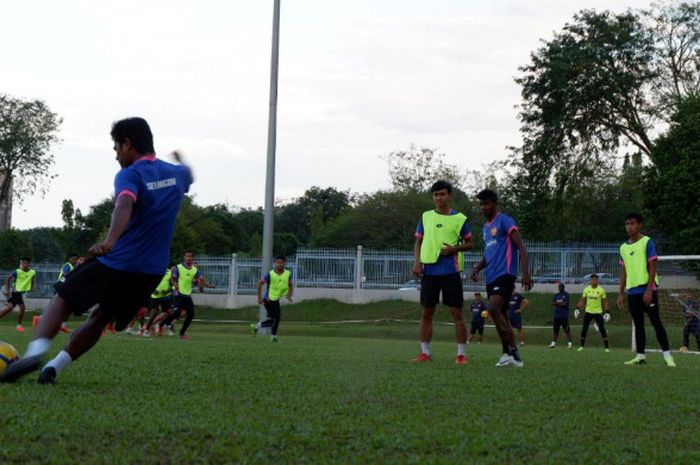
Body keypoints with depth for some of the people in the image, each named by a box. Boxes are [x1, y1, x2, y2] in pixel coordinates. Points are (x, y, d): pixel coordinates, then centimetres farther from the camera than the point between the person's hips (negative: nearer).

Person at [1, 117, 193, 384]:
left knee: (62, 300, 9)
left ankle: (38, 349, -15)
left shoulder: (129, 175, -10)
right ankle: (55, 366, 3)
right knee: (100, 319, 18)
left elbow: (125, 205, -33)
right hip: (153, 272, 6)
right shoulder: (176, 174, 10)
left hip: (116, 263, -6)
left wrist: (110, 241, -48)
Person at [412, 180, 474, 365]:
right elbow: (418, 242, 16)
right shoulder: (426, 217, 11)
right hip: (429, 270, 3)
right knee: (427, 312, 6)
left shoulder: (460, 219, 2)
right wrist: (417, 261, 0)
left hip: (451, 271, -3)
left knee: (457, 312, -4)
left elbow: (470, 244, 6)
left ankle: (462, 354, 0)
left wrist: (455, 248, -12)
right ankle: (425, 352, 13)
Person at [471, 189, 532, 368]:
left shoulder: (505, 221, -4)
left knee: (493, 309, -24)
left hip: (505, 274, -9)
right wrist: (477, 268, 11)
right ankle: (509, 354, 11)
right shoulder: (485, 227, 21)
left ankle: (512, 352, -22)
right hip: (491, 277, 9)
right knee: (501, 314, 7)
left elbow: (521, 247, -11)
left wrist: (525, 273, -22)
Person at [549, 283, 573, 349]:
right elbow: (553, 303, 3)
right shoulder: (556, 295, 15)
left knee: (567, 330, -6)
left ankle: (569, 343, -3)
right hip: (556, 315, 5)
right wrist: (561, 303, -10)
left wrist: (558, 303, -4)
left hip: (564, 316, -5)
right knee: (555, 329, 6)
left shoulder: (566, 295, -1)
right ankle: (553, 343, 10)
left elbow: (566, 304, -12)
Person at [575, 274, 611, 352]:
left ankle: (607, 347, -1)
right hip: (588, 312, 2)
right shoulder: (586, 289, 1)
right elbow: (582, 300, 10)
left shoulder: (601, 290, -6)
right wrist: (577, 308, -1)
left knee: (602, 329, -6)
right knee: (584, 329, 1)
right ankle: (582, 346, 13)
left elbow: (605, 302, 0)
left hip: (598, 312, -2)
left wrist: (607, 312, -7)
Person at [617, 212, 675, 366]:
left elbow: (652, 267, -9)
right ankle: (640, 356, 9)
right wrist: (621, 293, 12)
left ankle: (667, 355, -7)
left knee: (656, 321, -8)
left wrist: (649, 290, -17)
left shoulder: (647, 242, -5)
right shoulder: (624, 247, 13)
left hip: (647, 289, -6)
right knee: (638, 324, 7)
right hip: (632, 291, 6)